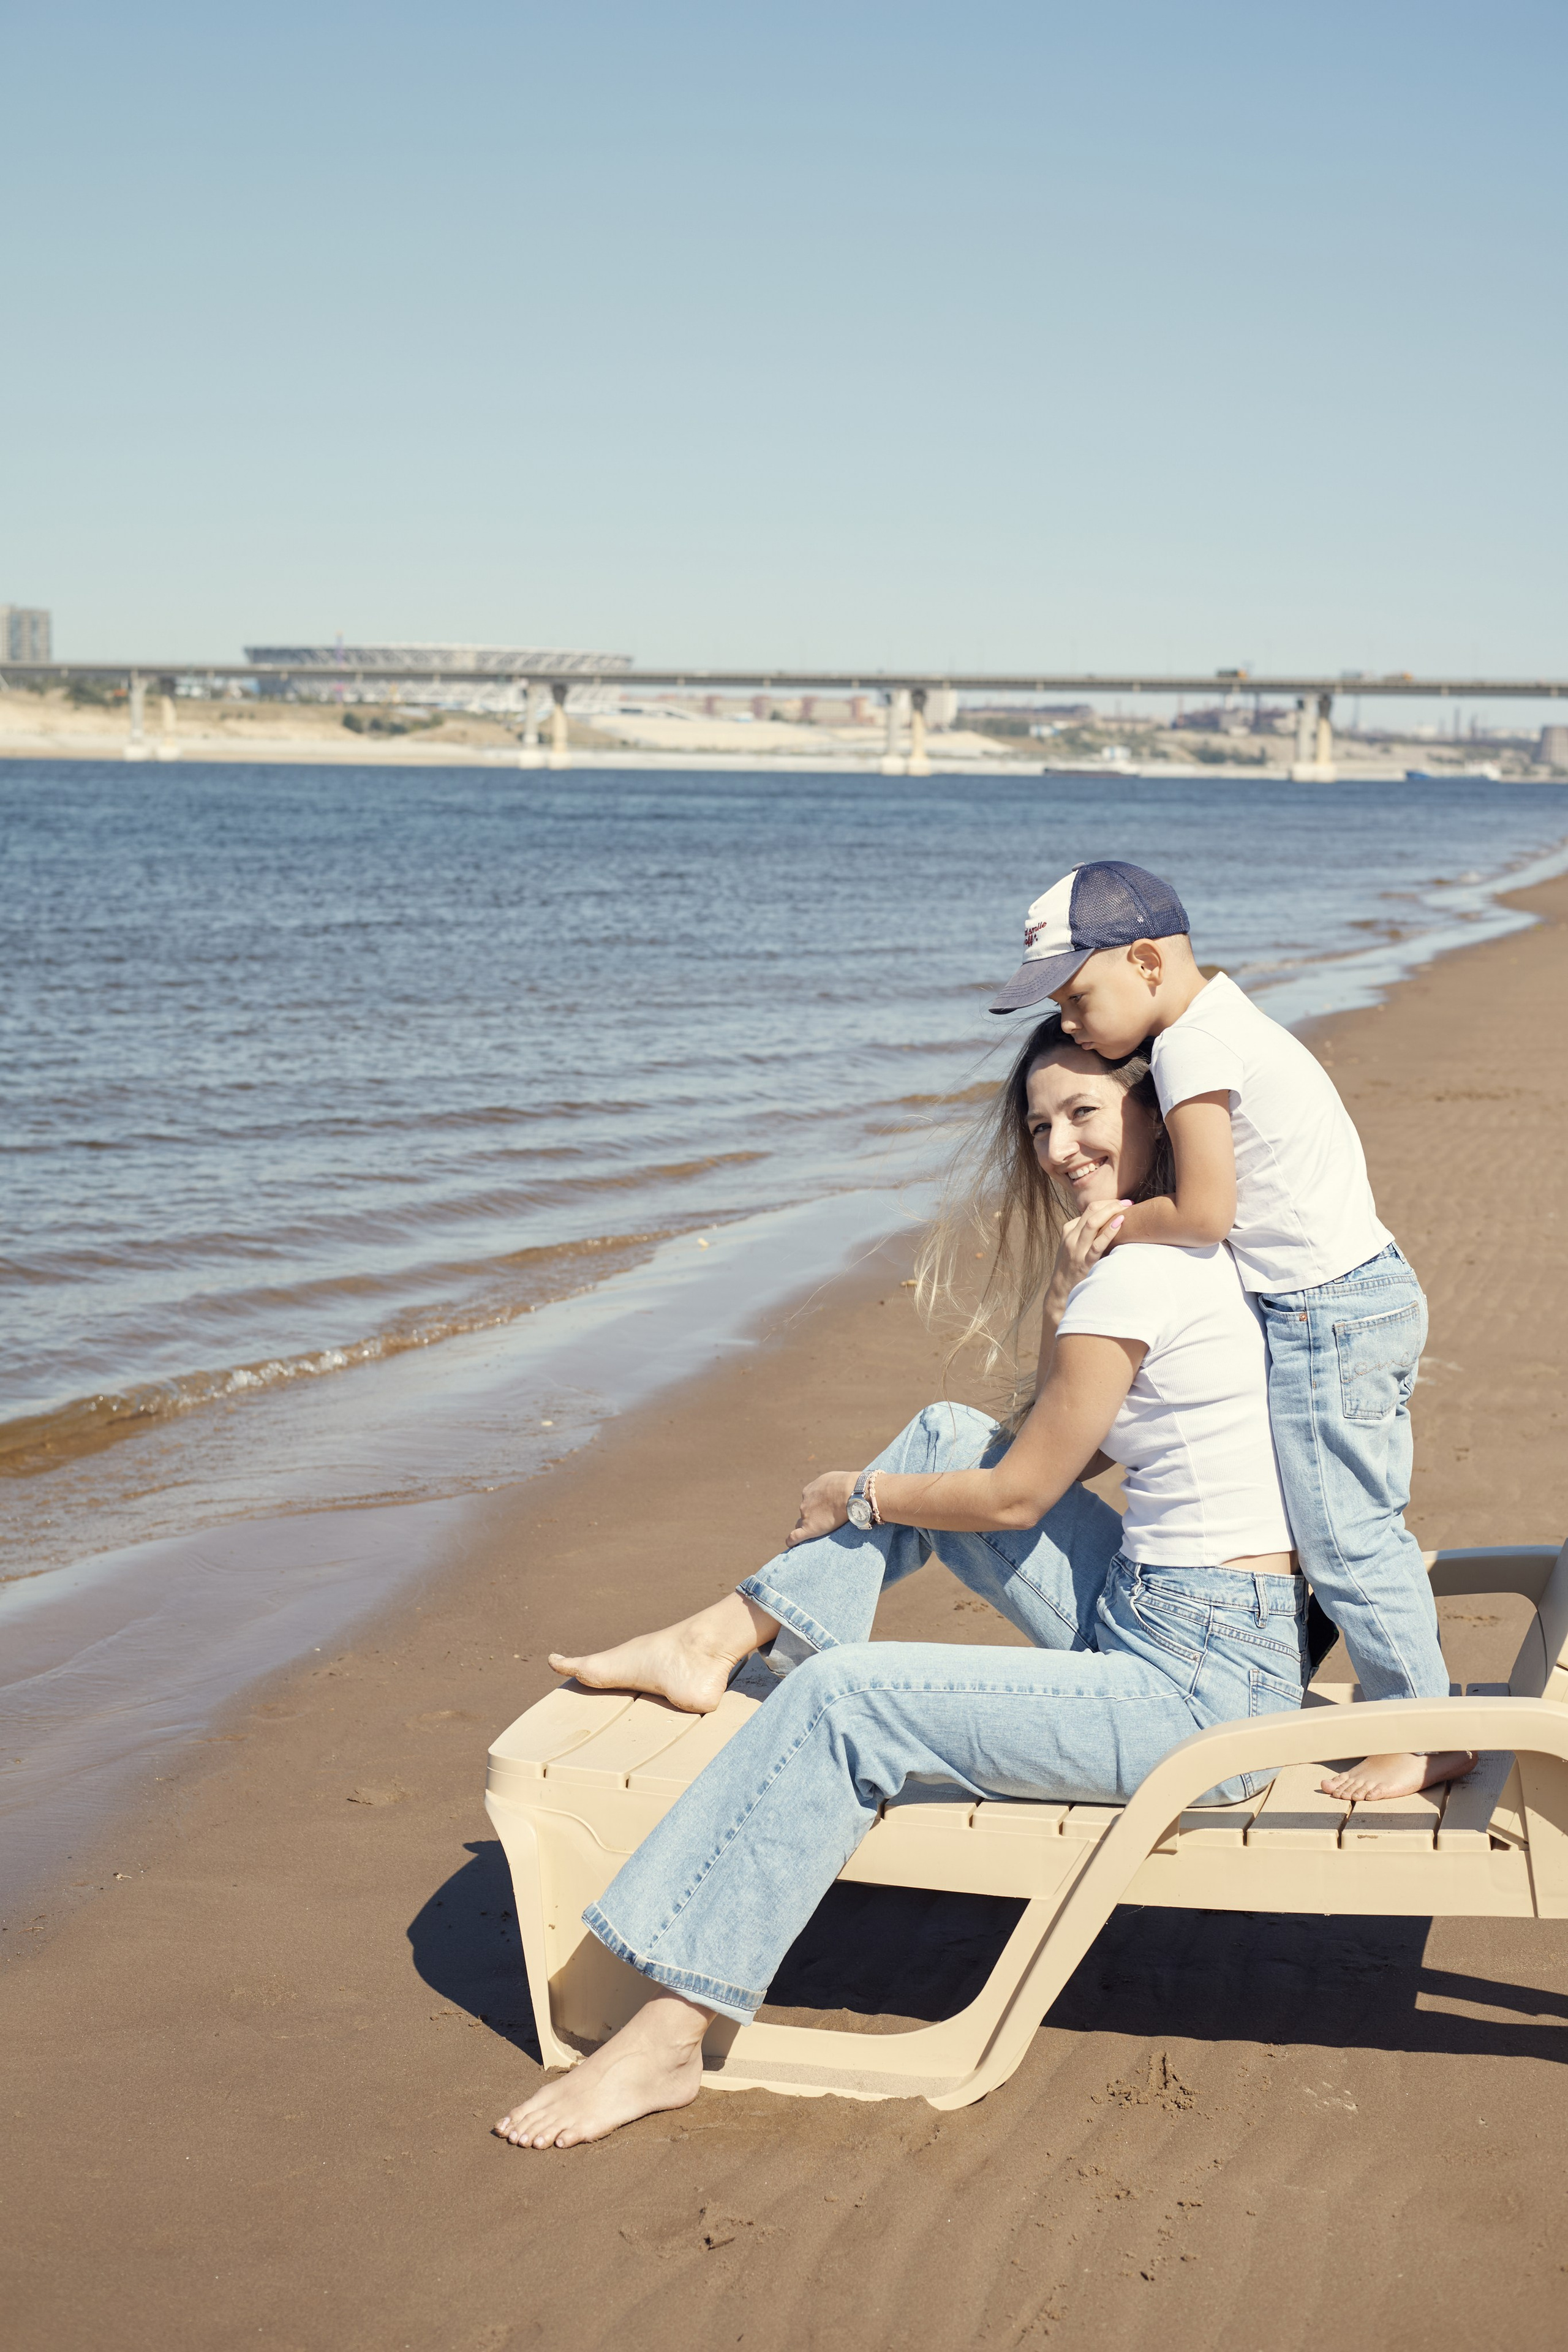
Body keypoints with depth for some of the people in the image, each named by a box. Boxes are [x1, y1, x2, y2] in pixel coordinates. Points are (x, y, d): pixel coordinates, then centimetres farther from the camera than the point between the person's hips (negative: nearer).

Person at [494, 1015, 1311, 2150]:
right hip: (1158, 1622, 10)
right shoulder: (1197, 1246, 12)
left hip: (1203, 1691, -10)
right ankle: (719, 1639, 21)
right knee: (944, 1433, 13)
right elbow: (1073, 1452, 16)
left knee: (841, 1700, -15)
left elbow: (1017, 1497, -11)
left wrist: (862, 1497, 6)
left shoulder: (1137, 1272, -18)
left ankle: (673, 2032, -9)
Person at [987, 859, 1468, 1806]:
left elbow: (1203, 1213, -20)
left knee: (1341, 1536, -1)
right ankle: (1423, 1693, 29)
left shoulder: (1192, 1046, -18)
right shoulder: (1227, 1019, 13)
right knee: (1366, 1524, 19)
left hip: (1328, 1312, -10)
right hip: (1372, 1288, 10)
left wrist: (1112, 1229, -4)